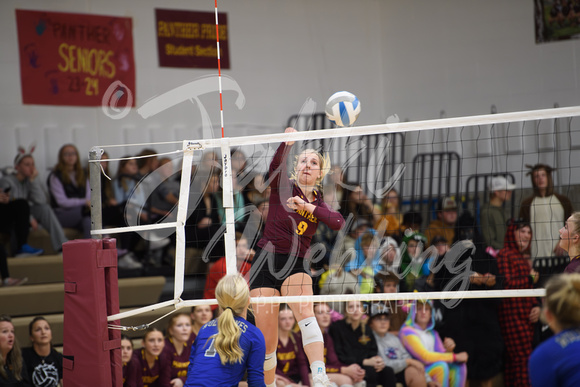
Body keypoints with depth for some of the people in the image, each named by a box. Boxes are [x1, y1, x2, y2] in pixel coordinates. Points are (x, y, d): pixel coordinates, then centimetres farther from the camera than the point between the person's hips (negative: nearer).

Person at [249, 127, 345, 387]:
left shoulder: (318, 203, 10)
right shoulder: (282, 187, 3)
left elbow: (338, 223, -11)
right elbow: (275, 166, -21)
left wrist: (308, 207, -24)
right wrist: (288, 142, -39)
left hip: (295, 265, 1)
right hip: (266, 261, -1)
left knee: (305, 312, -28)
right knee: (267, 341, -3)